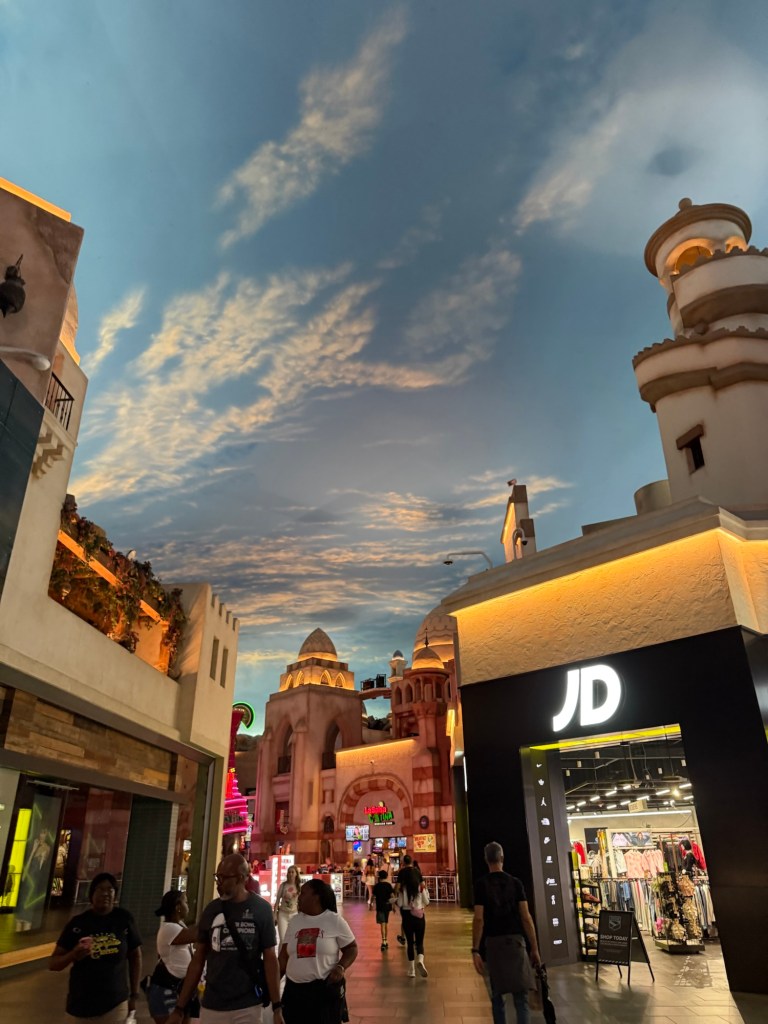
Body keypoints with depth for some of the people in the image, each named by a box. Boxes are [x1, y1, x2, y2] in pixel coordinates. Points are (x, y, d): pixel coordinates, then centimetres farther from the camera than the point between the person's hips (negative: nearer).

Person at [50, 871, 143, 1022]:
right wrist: (73, 955, -21)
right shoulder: (77, 923, -4)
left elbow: (135, 956, 6)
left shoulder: (124, 919, -4)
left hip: (115, 1004, -1)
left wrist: (134, 995, 6)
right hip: (80, 1004, 1)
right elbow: (53, 964, -1)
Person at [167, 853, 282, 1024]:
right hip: (212, 1006, 2)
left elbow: (270, 958, -5)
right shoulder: (212, 909, 0)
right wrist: (180, 1008, 4)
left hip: (248, 1007, -2)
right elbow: (198, 960, 5)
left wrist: (277, 1007, -7)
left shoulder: (261, 909, -9)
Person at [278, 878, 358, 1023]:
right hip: (294, 989, 4)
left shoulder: (335, 920, -5)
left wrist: (341, 967, -17)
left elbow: (351, 948, -1)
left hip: (326, 988, -3)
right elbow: (284, 956, 9)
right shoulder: (294, 921, 6)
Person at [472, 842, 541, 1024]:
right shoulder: (515, 882, 1)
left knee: (497, 996, 13)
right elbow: (526, 917, -2)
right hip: (515, 940, 1)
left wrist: (475, 950, -7)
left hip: (493, 942, -1)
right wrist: (534, 948, 4)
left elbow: (479, 919, -9)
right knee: (521, 997, 7)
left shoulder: (481, 884, -3)